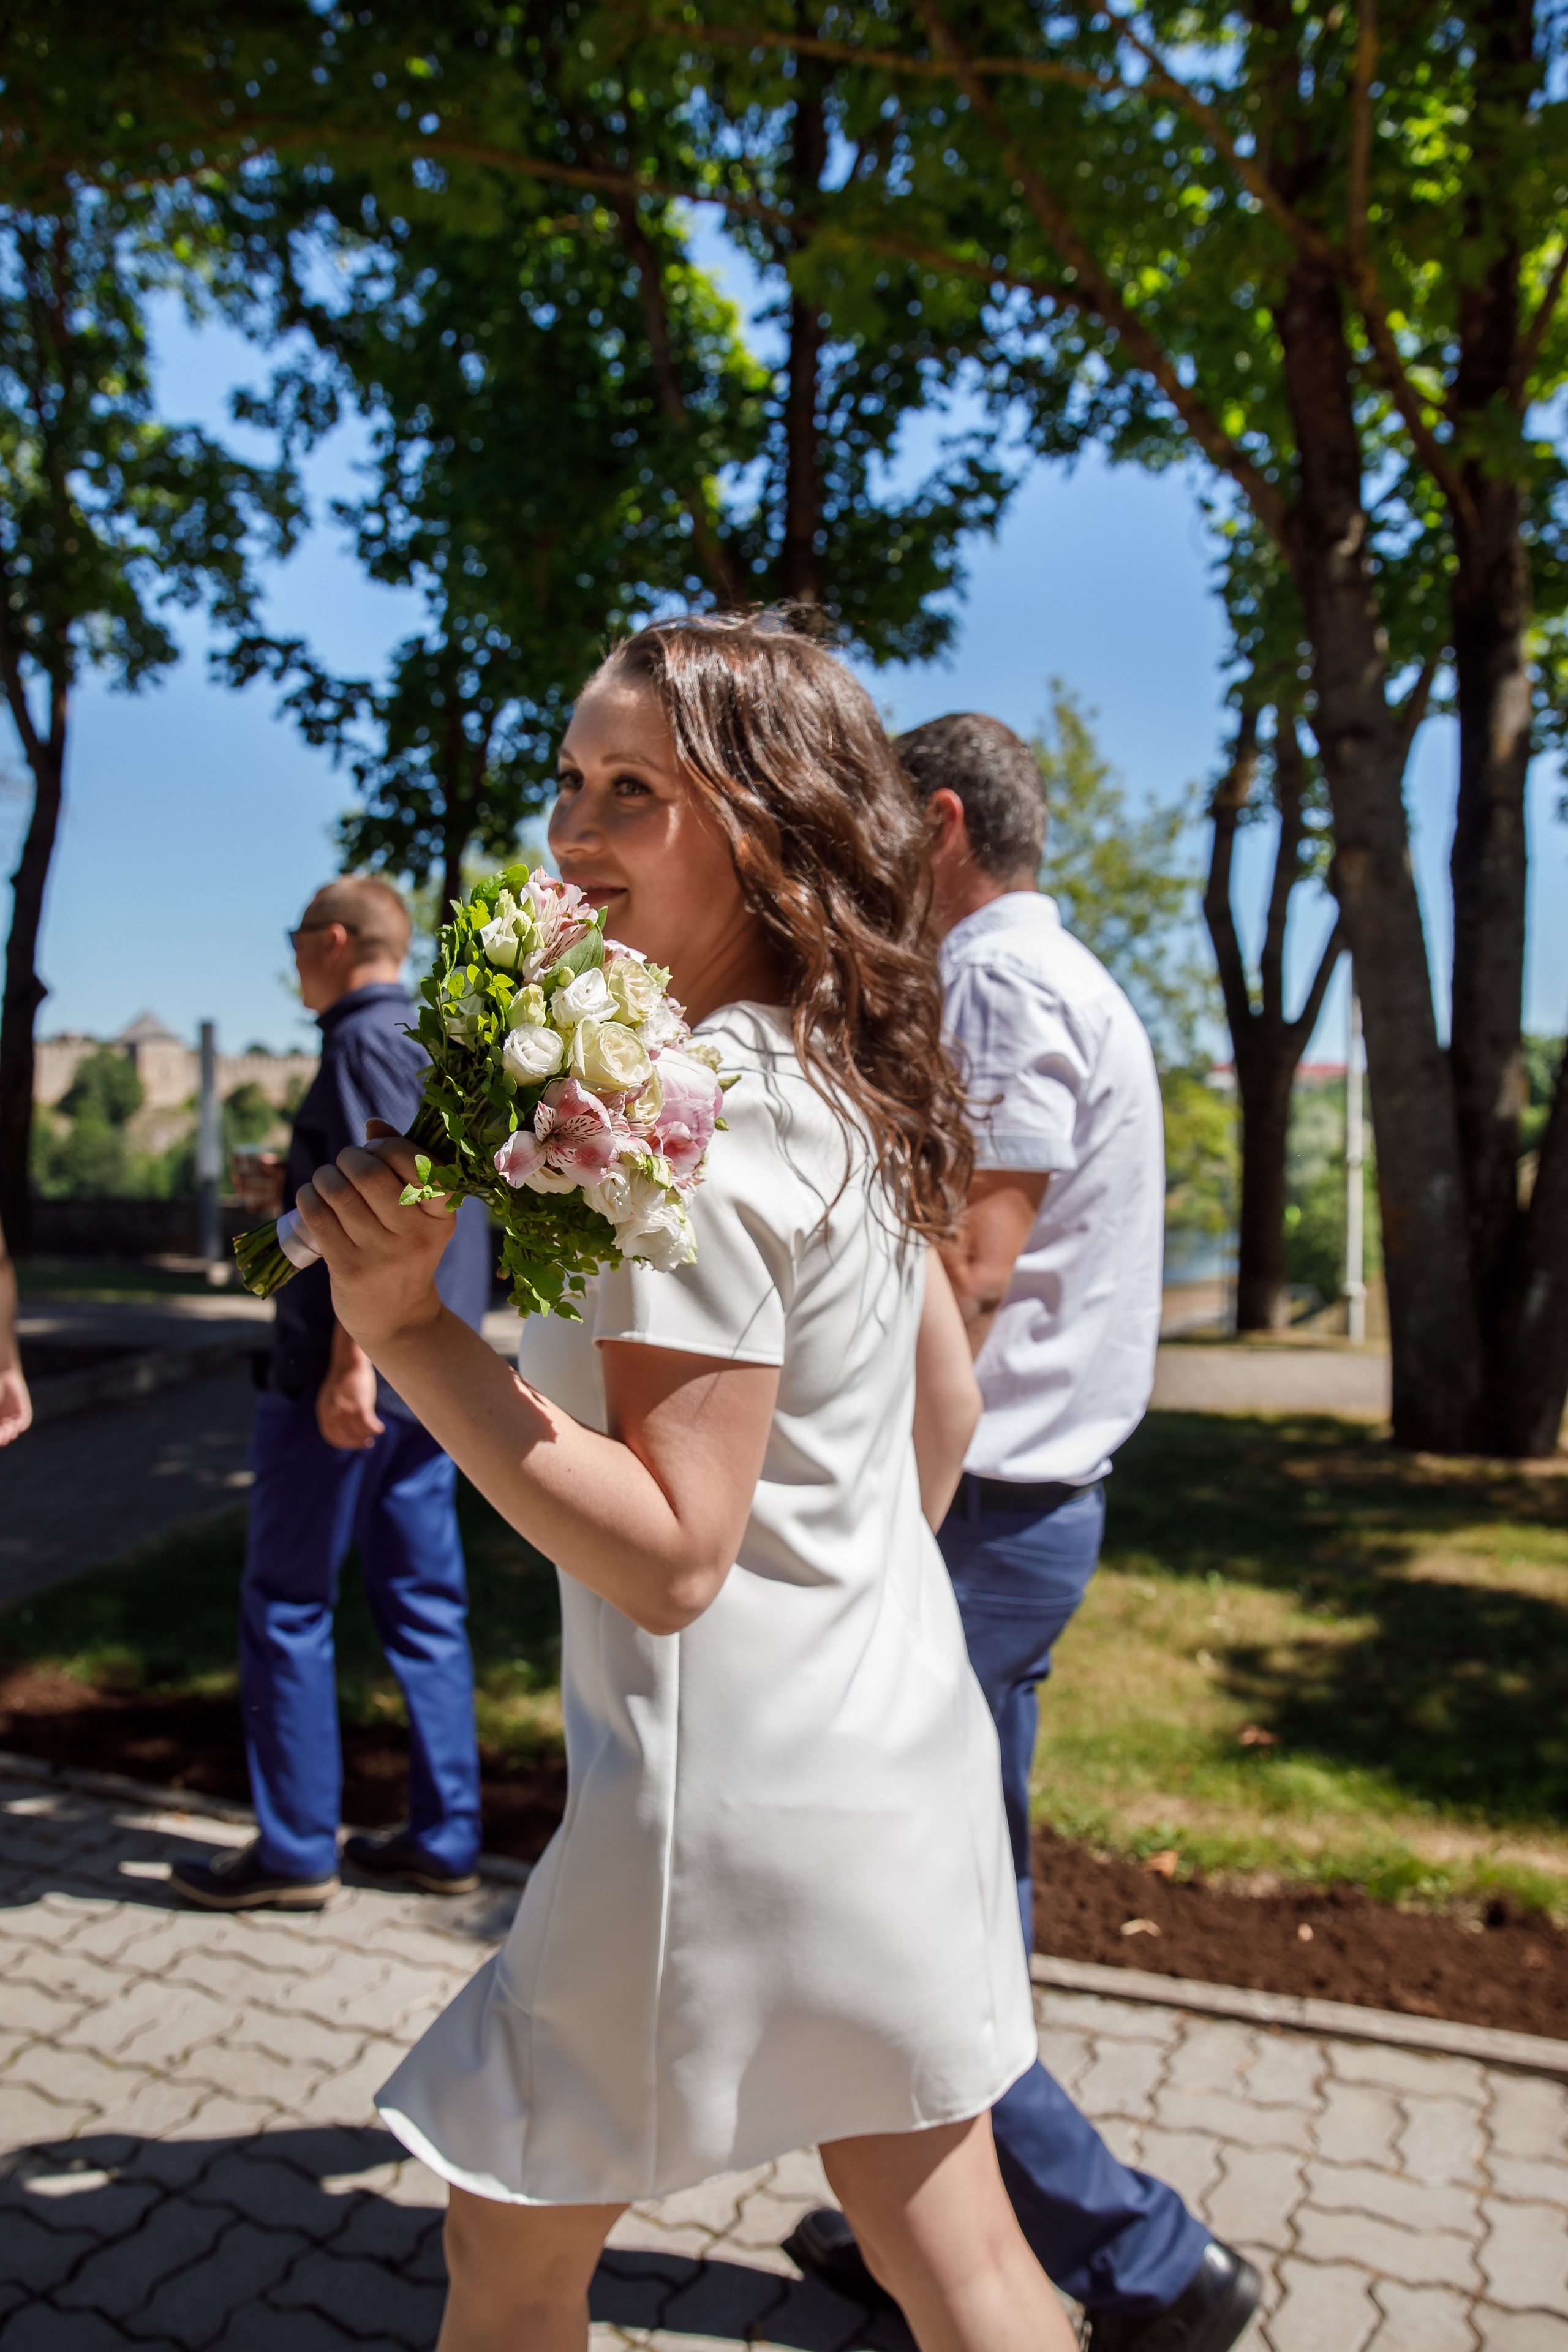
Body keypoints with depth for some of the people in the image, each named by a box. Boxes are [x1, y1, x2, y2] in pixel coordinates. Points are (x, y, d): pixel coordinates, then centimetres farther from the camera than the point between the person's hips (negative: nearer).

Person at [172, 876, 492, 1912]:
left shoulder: (367, 1040, -11)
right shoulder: (447, 1046, 16)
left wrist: (348, 1362, -24)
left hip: (354, 1377, -9)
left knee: (286, 1603, 3)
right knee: (426, 1603, 11)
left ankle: (296, 1848, 12)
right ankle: (445, 1837, 18)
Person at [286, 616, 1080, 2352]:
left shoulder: (696, 1117, -21)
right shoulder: (854, 1089, 7)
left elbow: (672, 1554, -23)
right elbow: (945, 1410, 15)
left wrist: (404, 1329, -24)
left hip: (742, 1780, -8)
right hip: (900, 1744, 9)